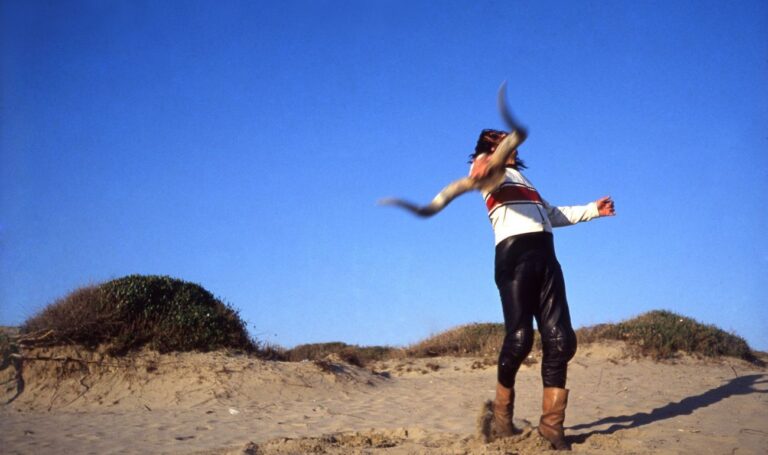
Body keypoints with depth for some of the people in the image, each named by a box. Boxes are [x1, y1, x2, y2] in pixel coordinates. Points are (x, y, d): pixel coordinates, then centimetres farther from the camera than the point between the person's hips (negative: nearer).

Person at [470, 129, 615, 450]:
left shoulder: (522, 178, 38)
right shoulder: (490, 169, 13)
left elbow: (552, 214, 48)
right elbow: (480, 169, -14)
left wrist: (592, 209, 49)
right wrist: (482, 162, -38)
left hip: (545, 255, 7)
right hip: (514, 253, -7)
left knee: (561, 341, -6)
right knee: (519, 338, -15)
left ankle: (551, 424, -2)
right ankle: (501, 415, 4)